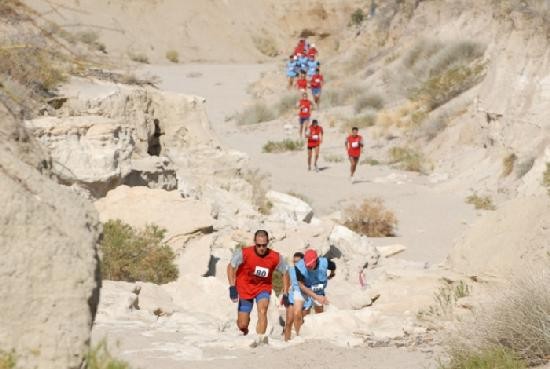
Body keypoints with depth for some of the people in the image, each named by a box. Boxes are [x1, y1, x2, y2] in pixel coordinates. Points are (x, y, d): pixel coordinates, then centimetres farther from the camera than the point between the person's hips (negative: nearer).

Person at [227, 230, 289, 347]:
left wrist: (285, 293, -3)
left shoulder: (276, 257, -17)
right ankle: (244, 334, 38)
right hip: (245, 289, 0)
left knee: (262, 309, -32)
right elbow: (231, 266, -10)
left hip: (263, 288, 0)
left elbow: (285, 273, 0)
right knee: (242, 325, 2)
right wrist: (232, 287, -19)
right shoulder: (244, 253, -21)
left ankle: (260, 338, -38)